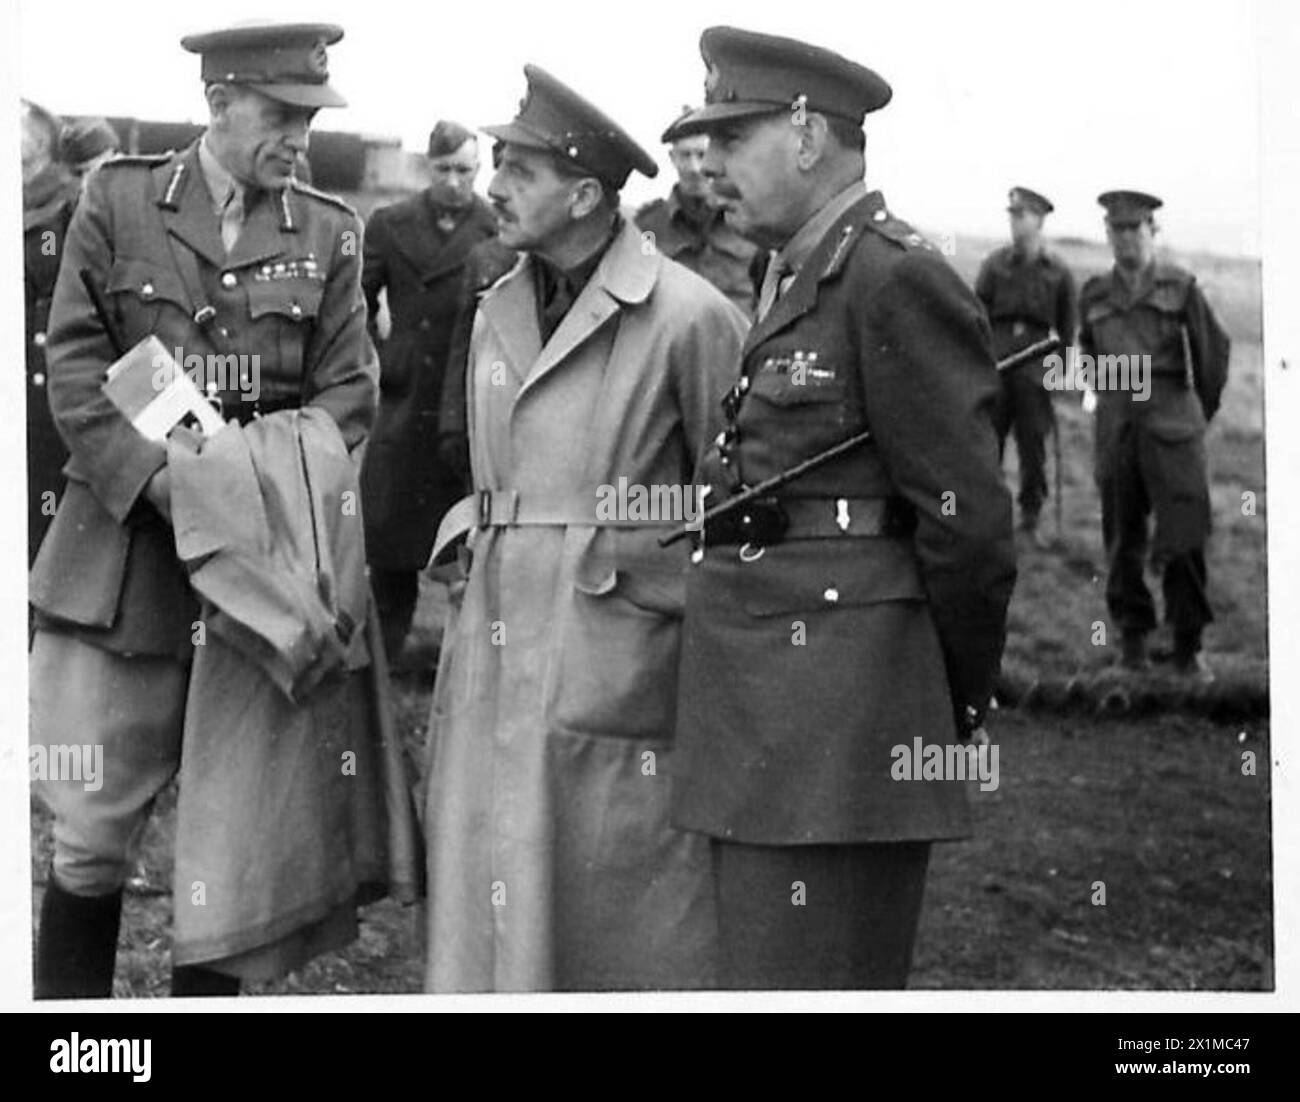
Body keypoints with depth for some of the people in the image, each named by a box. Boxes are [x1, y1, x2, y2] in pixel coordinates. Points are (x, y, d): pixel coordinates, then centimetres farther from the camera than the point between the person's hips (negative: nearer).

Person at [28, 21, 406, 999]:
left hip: (264, 562, 1)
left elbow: (348, 393, 5)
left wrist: (272, 478, -13)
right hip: (122, 562, -1)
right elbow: (75, 368, -2)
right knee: (92, 838, 2)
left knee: (235, 841, 5)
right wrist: (157, 478, -15)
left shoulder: (329, 234, 7)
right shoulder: (117, 201, 3)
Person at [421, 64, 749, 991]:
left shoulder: (689, 317, -10)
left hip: (618, 662, -6)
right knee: (490, 909, 7)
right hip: (497, 660, 7)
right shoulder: (496, 313, 12)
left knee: (629, 931, 1)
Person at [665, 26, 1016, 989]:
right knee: (756, 964, 15)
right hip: (767, 724, 9)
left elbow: (967, 522, -13)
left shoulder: (898, 281, -12)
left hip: (838, 721, -9)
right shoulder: (792, 280, 18)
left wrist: (961, 706, -2)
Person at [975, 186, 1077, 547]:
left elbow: (1067, 325, 10)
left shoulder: (1058, 271, 5)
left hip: (1035, 361, 0)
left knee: (1033, 443, 3)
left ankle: (1031, 518, 14)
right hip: (997, 354, 0)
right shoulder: (995, 264, 4)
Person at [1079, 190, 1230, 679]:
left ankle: (1188, 647, 2)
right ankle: (1133, 635, 18)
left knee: (1184, 538, -7)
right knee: (1123, 538, 6)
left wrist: (1202, 411, 18)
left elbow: (1215, 350, 8)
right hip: (1116, 430, 3)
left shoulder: (1180, 287, -2)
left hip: (1173, 426, -3)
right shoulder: (1095, 295, 8)